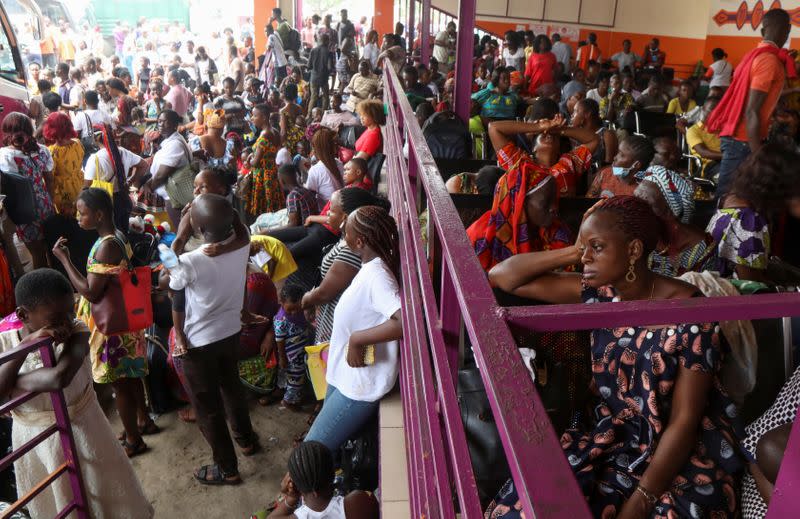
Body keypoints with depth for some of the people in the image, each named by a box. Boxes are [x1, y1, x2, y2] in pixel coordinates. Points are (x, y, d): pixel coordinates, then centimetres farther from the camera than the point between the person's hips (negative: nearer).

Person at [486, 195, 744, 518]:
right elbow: (503, 277, -2)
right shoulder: (598, 293, -4)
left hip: (685, 456, -3)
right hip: (613, 436, 3)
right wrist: (575, 251, -12)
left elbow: (684, 422, -16)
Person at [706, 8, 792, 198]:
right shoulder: (770, 60, -14)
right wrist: (757, 154, -21)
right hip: (743, 140, -9)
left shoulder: (754, 55, 13)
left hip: (735, 135, 9)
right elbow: (751, 112, -20)